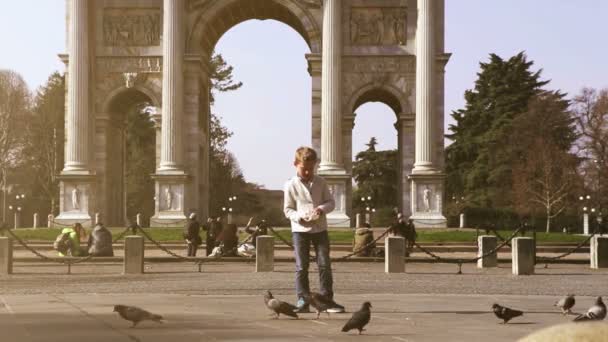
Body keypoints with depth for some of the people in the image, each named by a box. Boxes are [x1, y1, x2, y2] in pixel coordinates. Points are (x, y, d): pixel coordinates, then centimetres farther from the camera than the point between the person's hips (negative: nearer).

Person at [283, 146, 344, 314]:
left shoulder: (320, 182, 6)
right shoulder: (291, 185, -2)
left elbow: (331, 202, 9)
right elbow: (287, 209, 0)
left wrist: (323, 208, -13)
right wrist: (300, 216, -18)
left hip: (320, 229, 2)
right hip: (300, 230, -2)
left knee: (324, 264, 0)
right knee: (301, 266, -1)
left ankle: (327, 299, 6)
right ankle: (303, 300, 5)